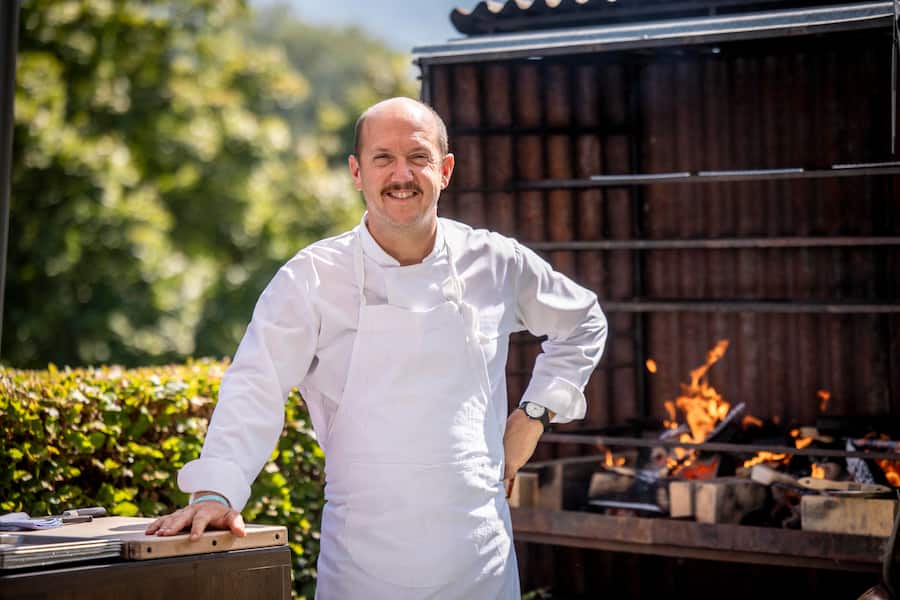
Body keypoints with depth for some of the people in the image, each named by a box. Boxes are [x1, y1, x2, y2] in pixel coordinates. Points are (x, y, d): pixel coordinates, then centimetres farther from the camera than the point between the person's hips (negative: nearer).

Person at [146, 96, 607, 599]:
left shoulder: (497, 265, 4)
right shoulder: (313, 278, -4)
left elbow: (584, 323, 21)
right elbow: (256, 388, -11)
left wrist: (535, 414, 9)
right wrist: (214, 493, -25)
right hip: (364, 556, -2)